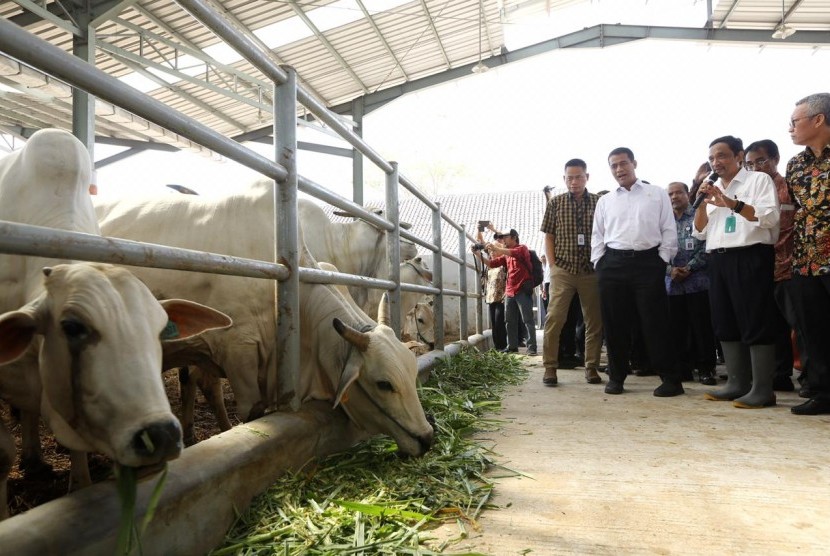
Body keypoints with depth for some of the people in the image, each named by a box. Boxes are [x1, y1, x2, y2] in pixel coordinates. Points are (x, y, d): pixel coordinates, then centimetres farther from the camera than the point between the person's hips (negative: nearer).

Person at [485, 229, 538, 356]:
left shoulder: (522, 248, 0)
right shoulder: (505, 254, 19)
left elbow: (514, 253, -23)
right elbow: (491, 264, 14)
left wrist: (495, 248, -28)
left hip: (523, 290, -7)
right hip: (509, 291, 7)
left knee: (527, 320, -6)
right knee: (510, 321, 8)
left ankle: (531, 347, -6)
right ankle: (512, 346, 15)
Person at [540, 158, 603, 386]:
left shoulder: (599, 203, 4)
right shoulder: (555, 203, 5)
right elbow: (549, 236, 7)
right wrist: (552, 265, -1)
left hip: (592, 271, 1)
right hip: (563, 271, -1)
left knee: (594, 321, 5)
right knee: (554, 318, -7)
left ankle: (591, 367, 16)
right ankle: (550, 367, 1)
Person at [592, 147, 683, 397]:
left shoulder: (657, 194, 9)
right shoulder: (605, 201, 16)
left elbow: (669, 231, 5)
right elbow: (597, 236, 15)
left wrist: (661, 260, -4)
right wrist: (599, 264, 4)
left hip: (648, 262, -2)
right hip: (613, 264, 3)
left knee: (655, 322, -4)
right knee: (614, 323, 3)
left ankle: (670, 379, 4)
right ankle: (616, 376, 15)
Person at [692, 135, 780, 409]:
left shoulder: (759, 180, 1)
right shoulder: (712, 189, 18)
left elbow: (770, 217, -13)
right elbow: (700, 232, 14)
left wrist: (732, 203, -21)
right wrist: (703, 202, 1)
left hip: (750, 257, -7)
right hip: (719, 260, 7)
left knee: (755, 324, -6)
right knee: (725, 324, 9)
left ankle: (762, 389, -2)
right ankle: (737, 383, 17)